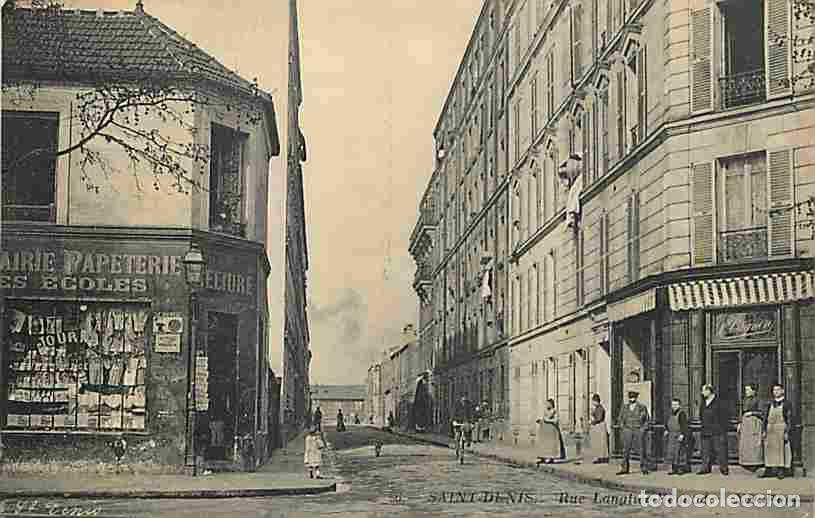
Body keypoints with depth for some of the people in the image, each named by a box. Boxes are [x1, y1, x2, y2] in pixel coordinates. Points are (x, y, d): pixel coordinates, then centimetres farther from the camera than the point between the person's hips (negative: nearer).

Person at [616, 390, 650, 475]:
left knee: (641, 450, -1)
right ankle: (624, 468, 4)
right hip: (627, 431, 2)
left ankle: (644, 469, 7)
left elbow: (646, 420, 5)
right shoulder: (625, 407, 7)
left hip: (639, 431, -2)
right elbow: (620, 419, 15)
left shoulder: (642, 407, -1)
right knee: (626, 450, 0)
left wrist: (643, 429, -5)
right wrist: (623, 427, 3)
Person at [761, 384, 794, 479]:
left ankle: (782, 470, -3)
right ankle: (770, 470, 9)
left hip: (782, 429, -4)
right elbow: (765, 418, 12)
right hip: (770, 430, 4)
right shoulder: (769, 404, 13)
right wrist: (763, 430, 3)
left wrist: (787, 432, -12)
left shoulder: (787, 404, 1)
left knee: (782, 450, -4)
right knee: (770, 450, 5)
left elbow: (789, 419, -3)